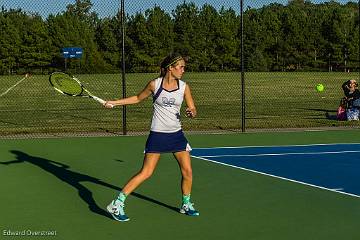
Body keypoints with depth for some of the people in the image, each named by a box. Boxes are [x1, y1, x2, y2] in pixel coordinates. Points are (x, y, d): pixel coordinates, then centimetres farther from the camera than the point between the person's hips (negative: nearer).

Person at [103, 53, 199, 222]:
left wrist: (191, 112, -18)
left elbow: (193, 109, 6)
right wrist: (114, 103, 7)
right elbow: (138, 98, 11)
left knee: (187, 171, 1)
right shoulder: (154, 84, -6)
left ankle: (186, 205, 24)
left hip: (176, 134, 4)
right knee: (146, 173, -9)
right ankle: (116, 204, -3)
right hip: (157, 135, -4)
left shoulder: (184, 87, 0)